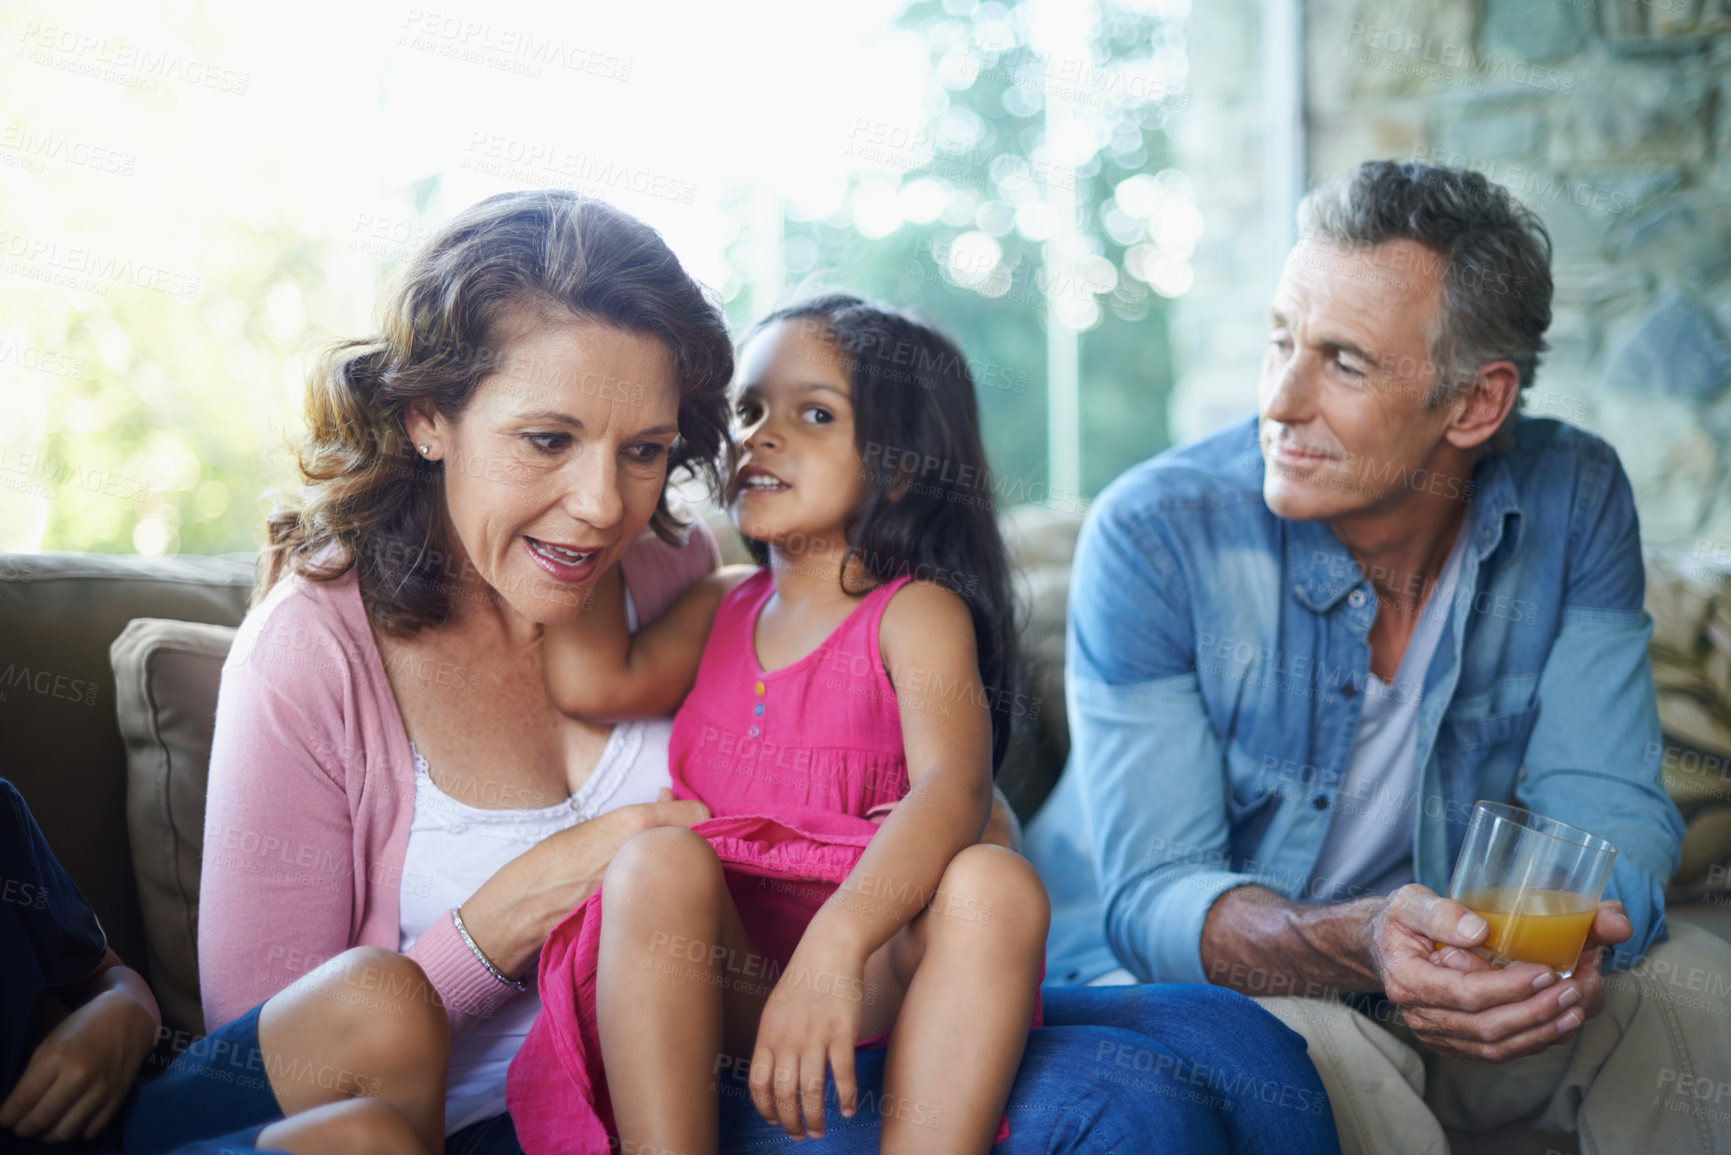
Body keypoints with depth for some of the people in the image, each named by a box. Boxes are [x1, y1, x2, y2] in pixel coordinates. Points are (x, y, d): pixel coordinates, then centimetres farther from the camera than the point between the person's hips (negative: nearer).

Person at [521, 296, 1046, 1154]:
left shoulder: (917, 613, 0)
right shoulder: (717, 609, 18)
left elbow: (953, 786, -19)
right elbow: (592, 682, -1)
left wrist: (833, 948, -35)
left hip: (871, 963, -3)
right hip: (718, 977, 3)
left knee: (997, 884, -30)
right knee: (658, 858, -26)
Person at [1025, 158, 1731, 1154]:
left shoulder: (1573, 503, -9)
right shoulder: (1152, 536, -21)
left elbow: (1608, 811, -10)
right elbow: (1154, 896, -23)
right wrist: (1354, 947, -44)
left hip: (1436, 986, 4)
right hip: (1177, 985, -4)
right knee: (1316, 1056, -35)